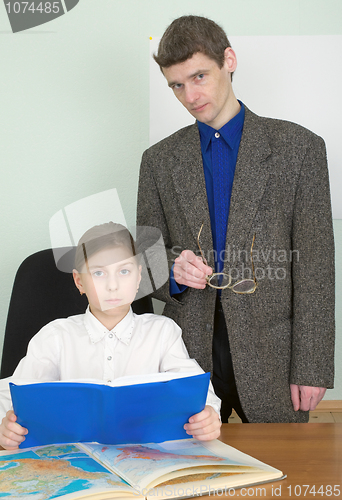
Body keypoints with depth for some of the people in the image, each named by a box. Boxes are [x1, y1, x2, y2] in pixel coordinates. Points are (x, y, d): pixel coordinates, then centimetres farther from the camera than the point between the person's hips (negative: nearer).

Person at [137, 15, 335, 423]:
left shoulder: (298, 147, 0)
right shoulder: (159, 160, 10)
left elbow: (314, 267, -3)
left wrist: (311, 369, -9)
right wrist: (173, 270, -12)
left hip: (271, 356, -2)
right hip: (189, 354, 2)